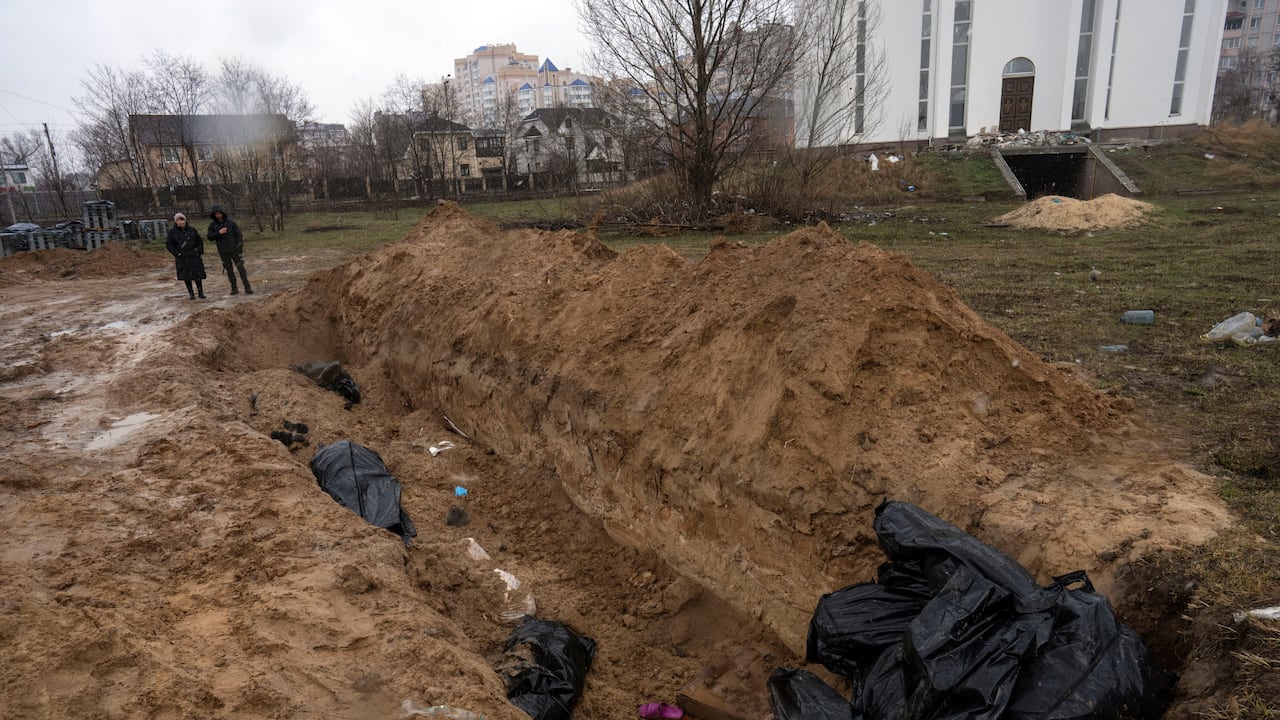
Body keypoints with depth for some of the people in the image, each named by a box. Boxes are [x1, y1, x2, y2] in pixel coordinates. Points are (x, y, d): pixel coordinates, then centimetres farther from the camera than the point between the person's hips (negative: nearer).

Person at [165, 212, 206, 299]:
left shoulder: (191, 230, 4)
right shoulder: (172, 232, -2)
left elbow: (200, 241, 10)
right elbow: (168, 244, 0)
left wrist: (199, 252, 2)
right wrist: (176, 254, -8)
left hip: (194, 256, 1)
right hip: (182, 258, -1)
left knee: (197, 274, -3)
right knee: (186, 276, 3)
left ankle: (201, 292, 2)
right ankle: (191, 293, 10)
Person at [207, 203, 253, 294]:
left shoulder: (231, 222, -4)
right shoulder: (212, 225, 2)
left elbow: (239, 234, -2)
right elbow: (210, 237, -2)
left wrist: (240, 246, -10)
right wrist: (218, 232, -17)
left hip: (234, 250, -2)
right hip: (223, 252, 2)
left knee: (240, 268, -5)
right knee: (229, 270, 6)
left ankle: (247, 288, -4)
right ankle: (234, 289, 11)